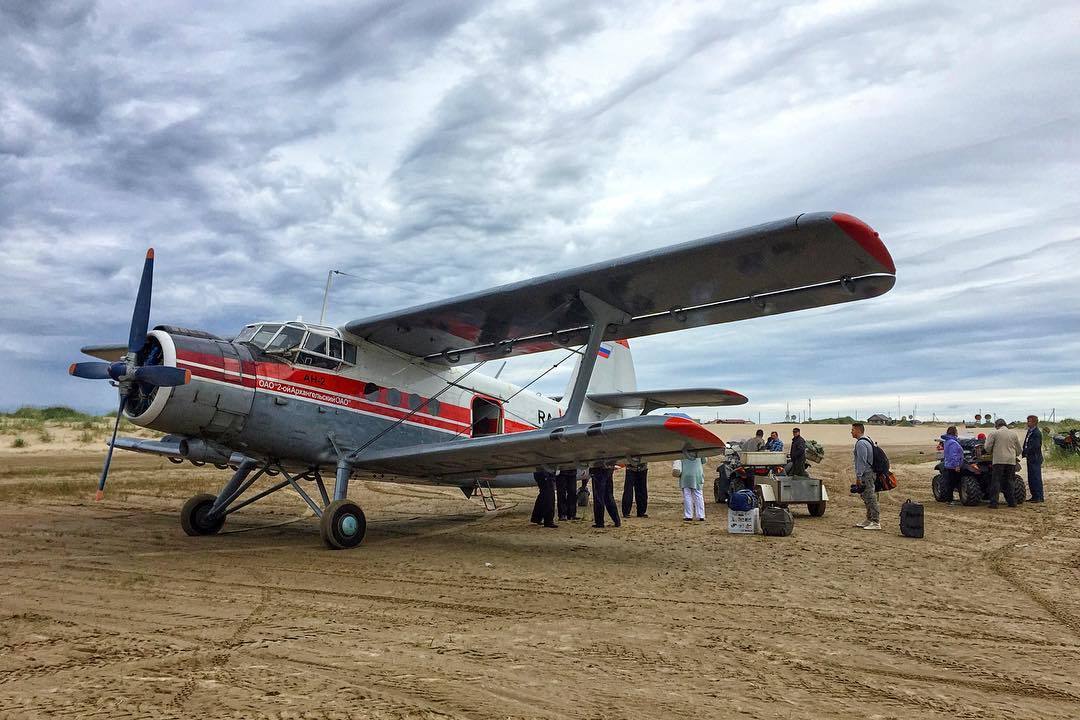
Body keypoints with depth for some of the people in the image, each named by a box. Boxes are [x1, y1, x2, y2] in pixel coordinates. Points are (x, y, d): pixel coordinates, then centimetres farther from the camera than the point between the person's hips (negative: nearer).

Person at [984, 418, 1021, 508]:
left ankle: (994, 503, -8)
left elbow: (987, 447, -4)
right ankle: (1012, 502, 14)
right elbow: (1019, 450, 17)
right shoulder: (1013, 434, 12)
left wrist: (991, 453, 16)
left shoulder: (994, 433, 0)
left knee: (996, 481, -3)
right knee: (1009, 481, 13)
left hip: (998, 460, -4)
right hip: (1011, 460, 4)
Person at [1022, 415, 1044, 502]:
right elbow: (1026, 445, 16)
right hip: (1030, 459, 9)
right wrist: (1024, 452, 0)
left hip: (1035, 459, -9)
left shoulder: (1037, 433, -14)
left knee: (1036, 478, -5)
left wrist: (1025, 452, -17)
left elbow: (1035, 446, -21)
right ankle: (1034, 496, 19)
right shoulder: (1029, 431, 14)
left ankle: (1039, 497, 0)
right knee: (1031, 479, 12)